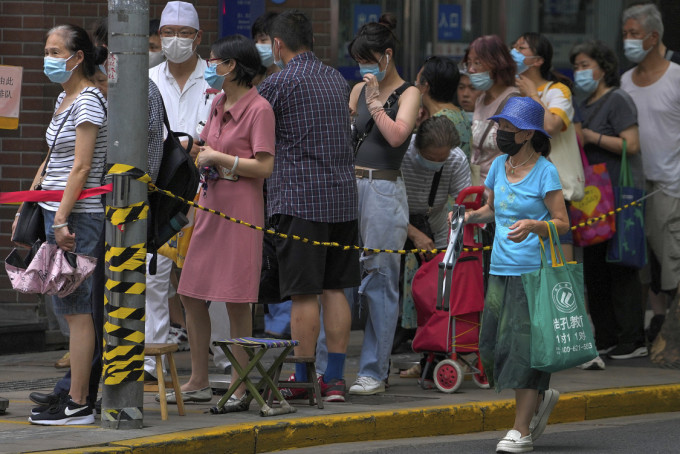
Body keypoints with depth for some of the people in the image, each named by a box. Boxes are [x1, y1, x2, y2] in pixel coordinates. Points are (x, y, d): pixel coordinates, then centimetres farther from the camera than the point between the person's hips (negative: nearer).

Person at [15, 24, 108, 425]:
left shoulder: (88, 101, -10)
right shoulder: (65, 99, 17)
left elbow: (81, 168, -17)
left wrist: (62, 219, -21)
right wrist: (27, 209, 20)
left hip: (78, 217, -9)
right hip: (58, 213, 9)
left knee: (76, 309, -8)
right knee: (73, 308, 7)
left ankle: (78, 405, -7)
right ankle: (80, 393, 8)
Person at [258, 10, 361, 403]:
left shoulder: (282, 82, -8)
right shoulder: (337, 80, 13)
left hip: (300, 197, -6)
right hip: (343, 195, 6)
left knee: (304, 293, -3)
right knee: (335, 289, 8)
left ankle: (302, 379, 0)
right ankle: (335, 377, 8)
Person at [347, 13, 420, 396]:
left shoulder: (408, 94, 0)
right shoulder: (359, 91, 16)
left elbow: (397, 135, -15)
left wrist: (375, 100, -10)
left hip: (384, 190, -5)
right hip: (350, 188, 5)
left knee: (380, 283, -2)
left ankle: (375, 371, 2)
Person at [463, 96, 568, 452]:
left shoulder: (545, 172, -8)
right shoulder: (499, 166, 9)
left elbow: (562, 223, -9)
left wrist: (532, 225, -27)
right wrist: (467, 216, 4)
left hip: (534, 271, -6)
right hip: (501, 269, 6)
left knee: (524, 346, -8)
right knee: (494, 348, 3)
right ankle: (540, 399, 26)